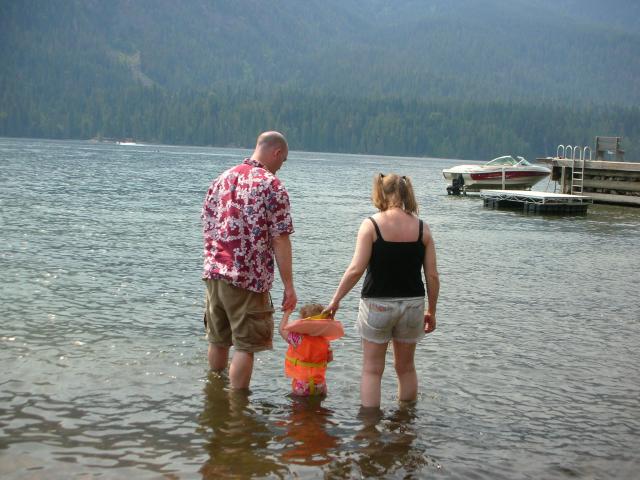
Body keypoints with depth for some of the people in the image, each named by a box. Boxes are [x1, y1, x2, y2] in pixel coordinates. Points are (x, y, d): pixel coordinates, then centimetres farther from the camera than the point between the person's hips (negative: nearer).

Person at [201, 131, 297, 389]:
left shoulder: (221, 179, 11)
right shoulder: (272, 186, -9)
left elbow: (207, 228, 14)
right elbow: (280, 240, -12)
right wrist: (289, 286, -9)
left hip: (214, 273, 7)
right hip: (248, 279, -7)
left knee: (218, 340, 19)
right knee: (245, 345, 2)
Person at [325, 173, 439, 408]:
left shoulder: (371, 225, -8)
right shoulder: (422, 228, 0)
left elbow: (356, 270, -15)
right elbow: (432, 276, 0)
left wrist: (335, 300, -4)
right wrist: (431, 312, 11)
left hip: (377, 305, -3)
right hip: (412, 304, 3)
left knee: (372, 369, 9)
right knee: (406, 368, 19)